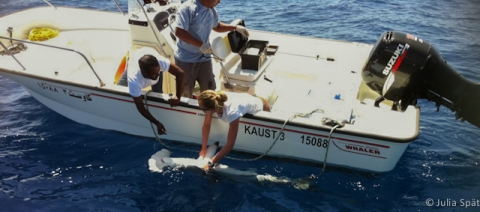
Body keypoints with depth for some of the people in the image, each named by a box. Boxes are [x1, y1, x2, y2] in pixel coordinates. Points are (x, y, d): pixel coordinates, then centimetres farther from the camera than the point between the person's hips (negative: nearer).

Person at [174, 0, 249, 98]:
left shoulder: (212, 11, 3)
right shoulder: (188, 8, -20)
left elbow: (216, 26, 23)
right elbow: (179, 32, -26)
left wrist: (235, 27, 11)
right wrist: (201, 45, -27)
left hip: (204, 58, 6)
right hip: (185, 60, -6)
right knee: (185, 94, 9)